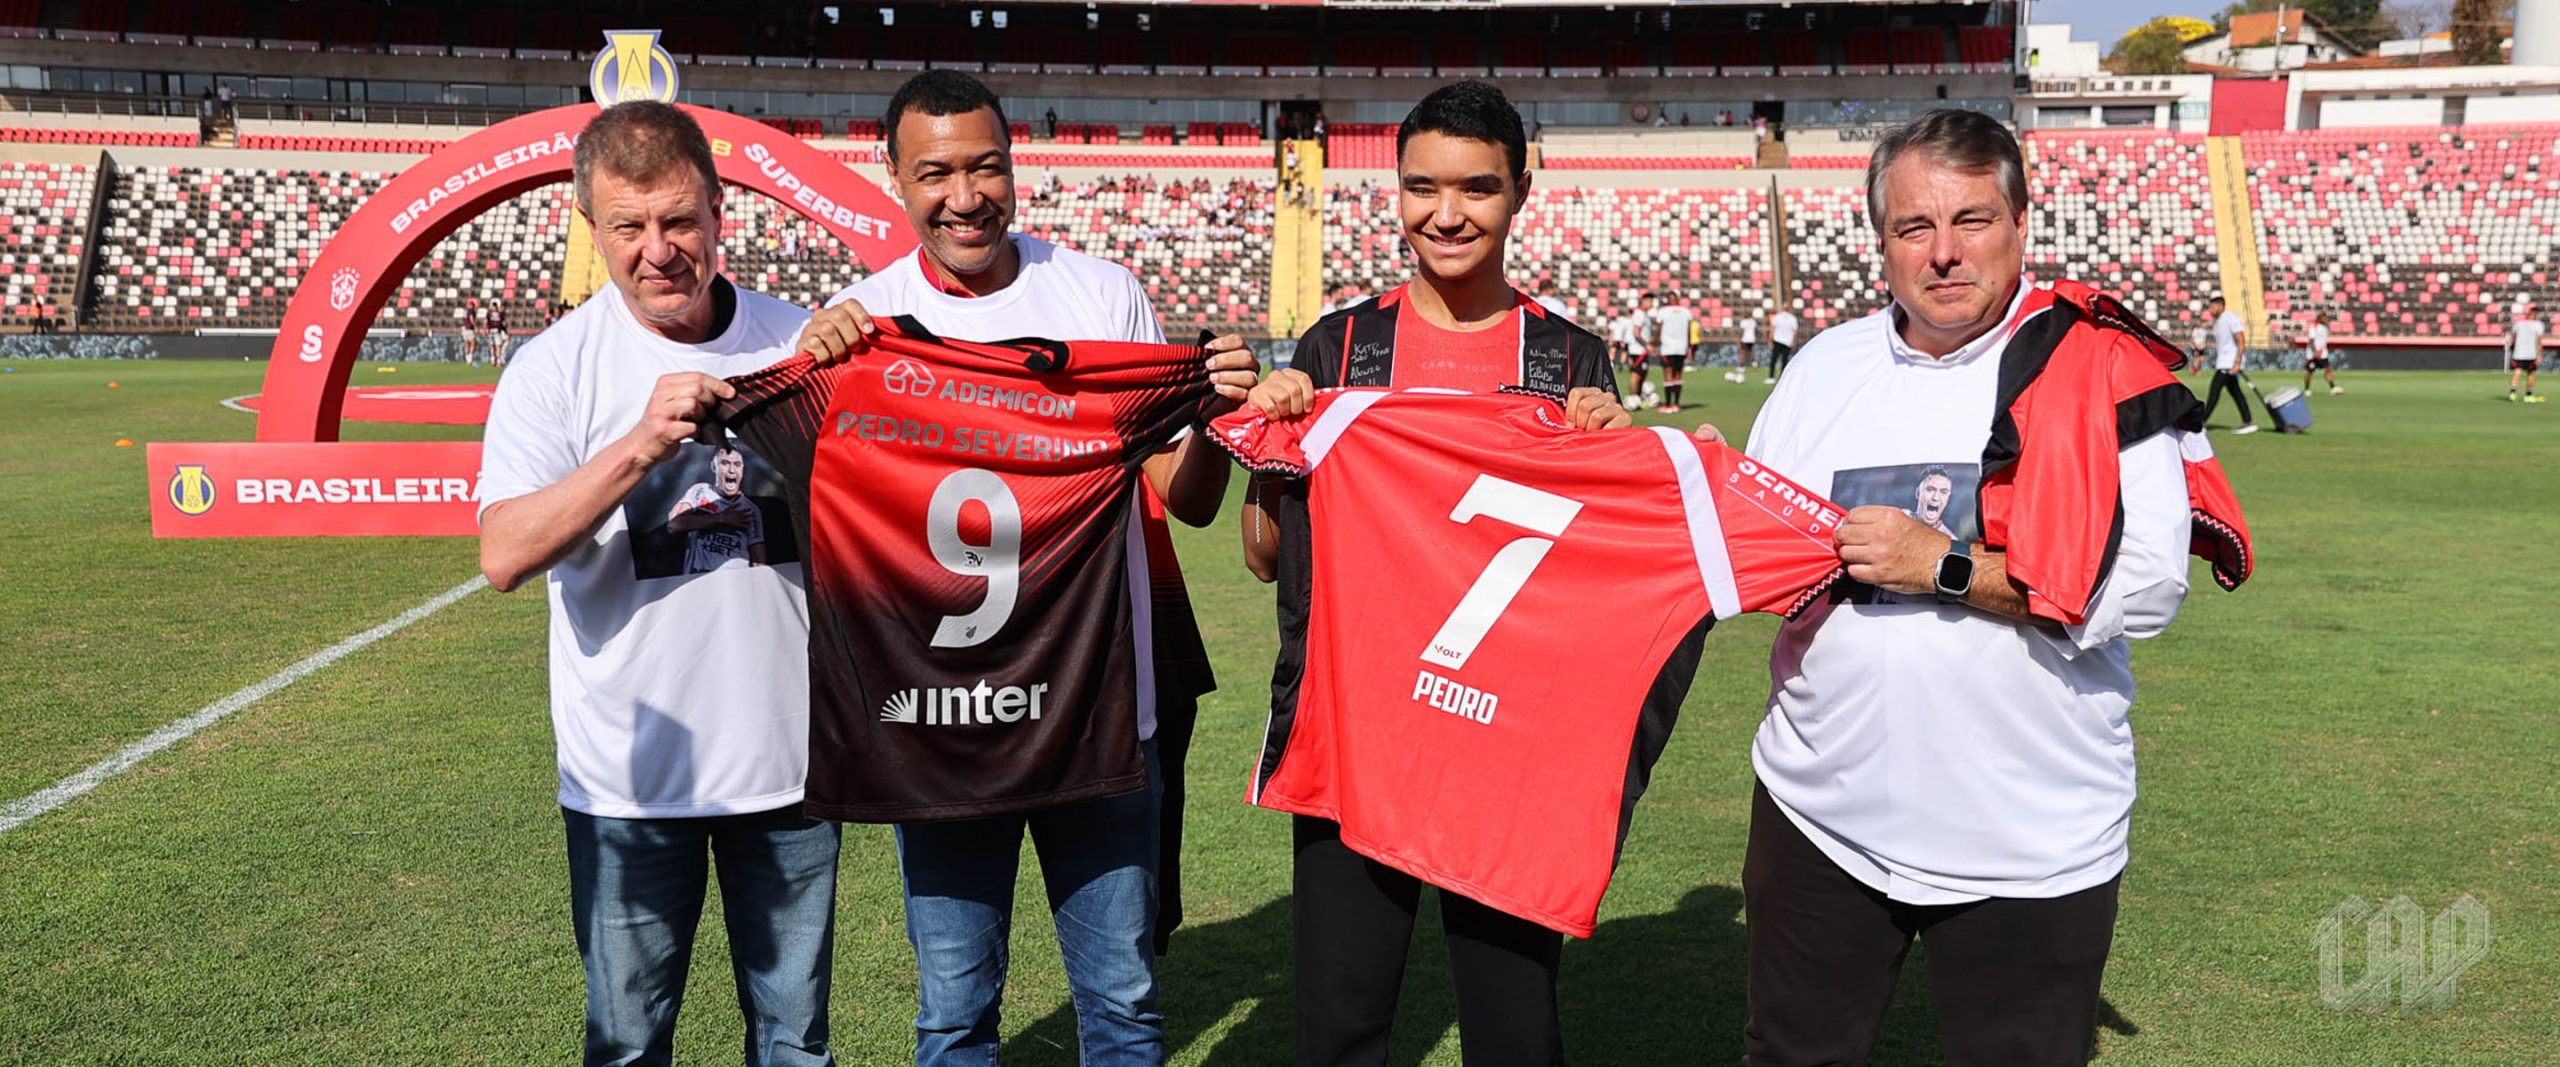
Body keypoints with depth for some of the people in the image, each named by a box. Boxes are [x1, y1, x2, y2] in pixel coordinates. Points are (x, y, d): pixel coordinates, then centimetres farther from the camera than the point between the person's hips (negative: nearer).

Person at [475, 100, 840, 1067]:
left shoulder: (798, 344, 2)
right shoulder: (556, 366, -5)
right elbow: (504, 555, -17)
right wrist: (640, 445, -26)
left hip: (789, 757, 2)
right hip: (631, 772, -2)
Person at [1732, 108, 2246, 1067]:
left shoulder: (2102, 369, -7)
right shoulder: (1826, 367, 6)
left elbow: (2147, 588, -16)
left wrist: (1947, 567, -20)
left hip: (2028, 844, -3)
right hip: (1819, 812, 4)